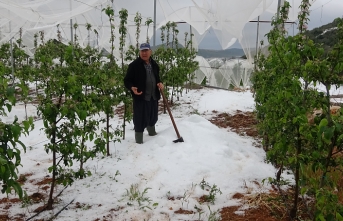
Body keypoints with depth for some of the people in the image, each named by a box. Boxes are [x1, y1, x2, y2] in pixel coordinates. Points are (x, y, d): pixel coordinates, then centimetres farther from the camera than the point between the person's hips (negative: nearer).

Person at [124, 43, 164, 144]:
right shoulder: (134, 65, -11)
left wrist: (160, 83, 2)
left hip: (153, 96, 6)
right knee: (140, 118, -3)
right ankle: (139, 138, 12)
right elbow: (127, 80, -9)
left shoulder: (154, 64, 9)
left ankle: (152, 132, 45)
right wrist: (132, 88, -28)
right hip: (140, 97, -6)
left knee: (153, 116, 20)